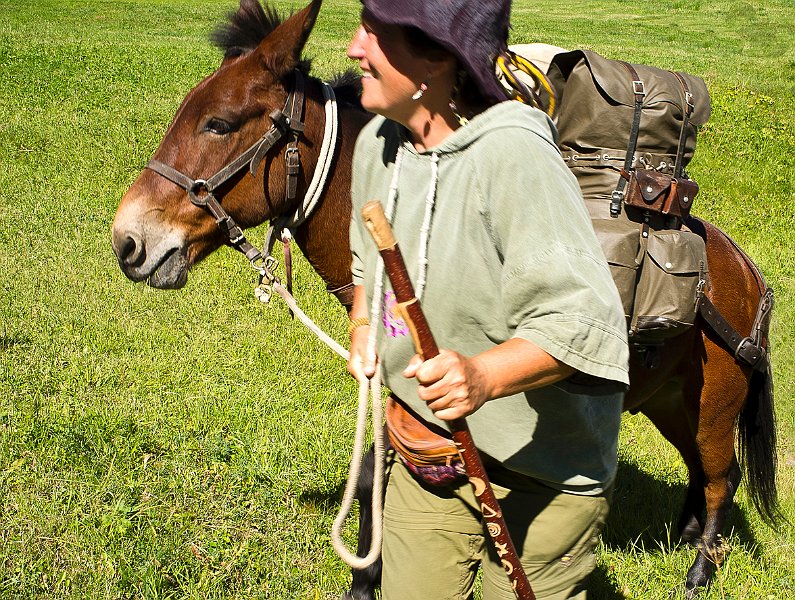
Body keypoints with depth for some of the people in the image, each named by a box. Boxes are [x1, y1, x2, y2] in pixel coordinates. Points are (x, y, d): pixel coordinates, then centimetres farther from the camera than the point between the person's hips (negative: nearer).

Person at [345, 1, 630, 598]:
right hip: (425, 450, 7)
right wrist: (364, 327, 1)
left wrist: (483, 376, -45)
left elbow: (584, 322, -32)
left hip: (540, 471, -7)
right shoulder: (377, 142, -3)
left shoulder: (512, 153, -28)